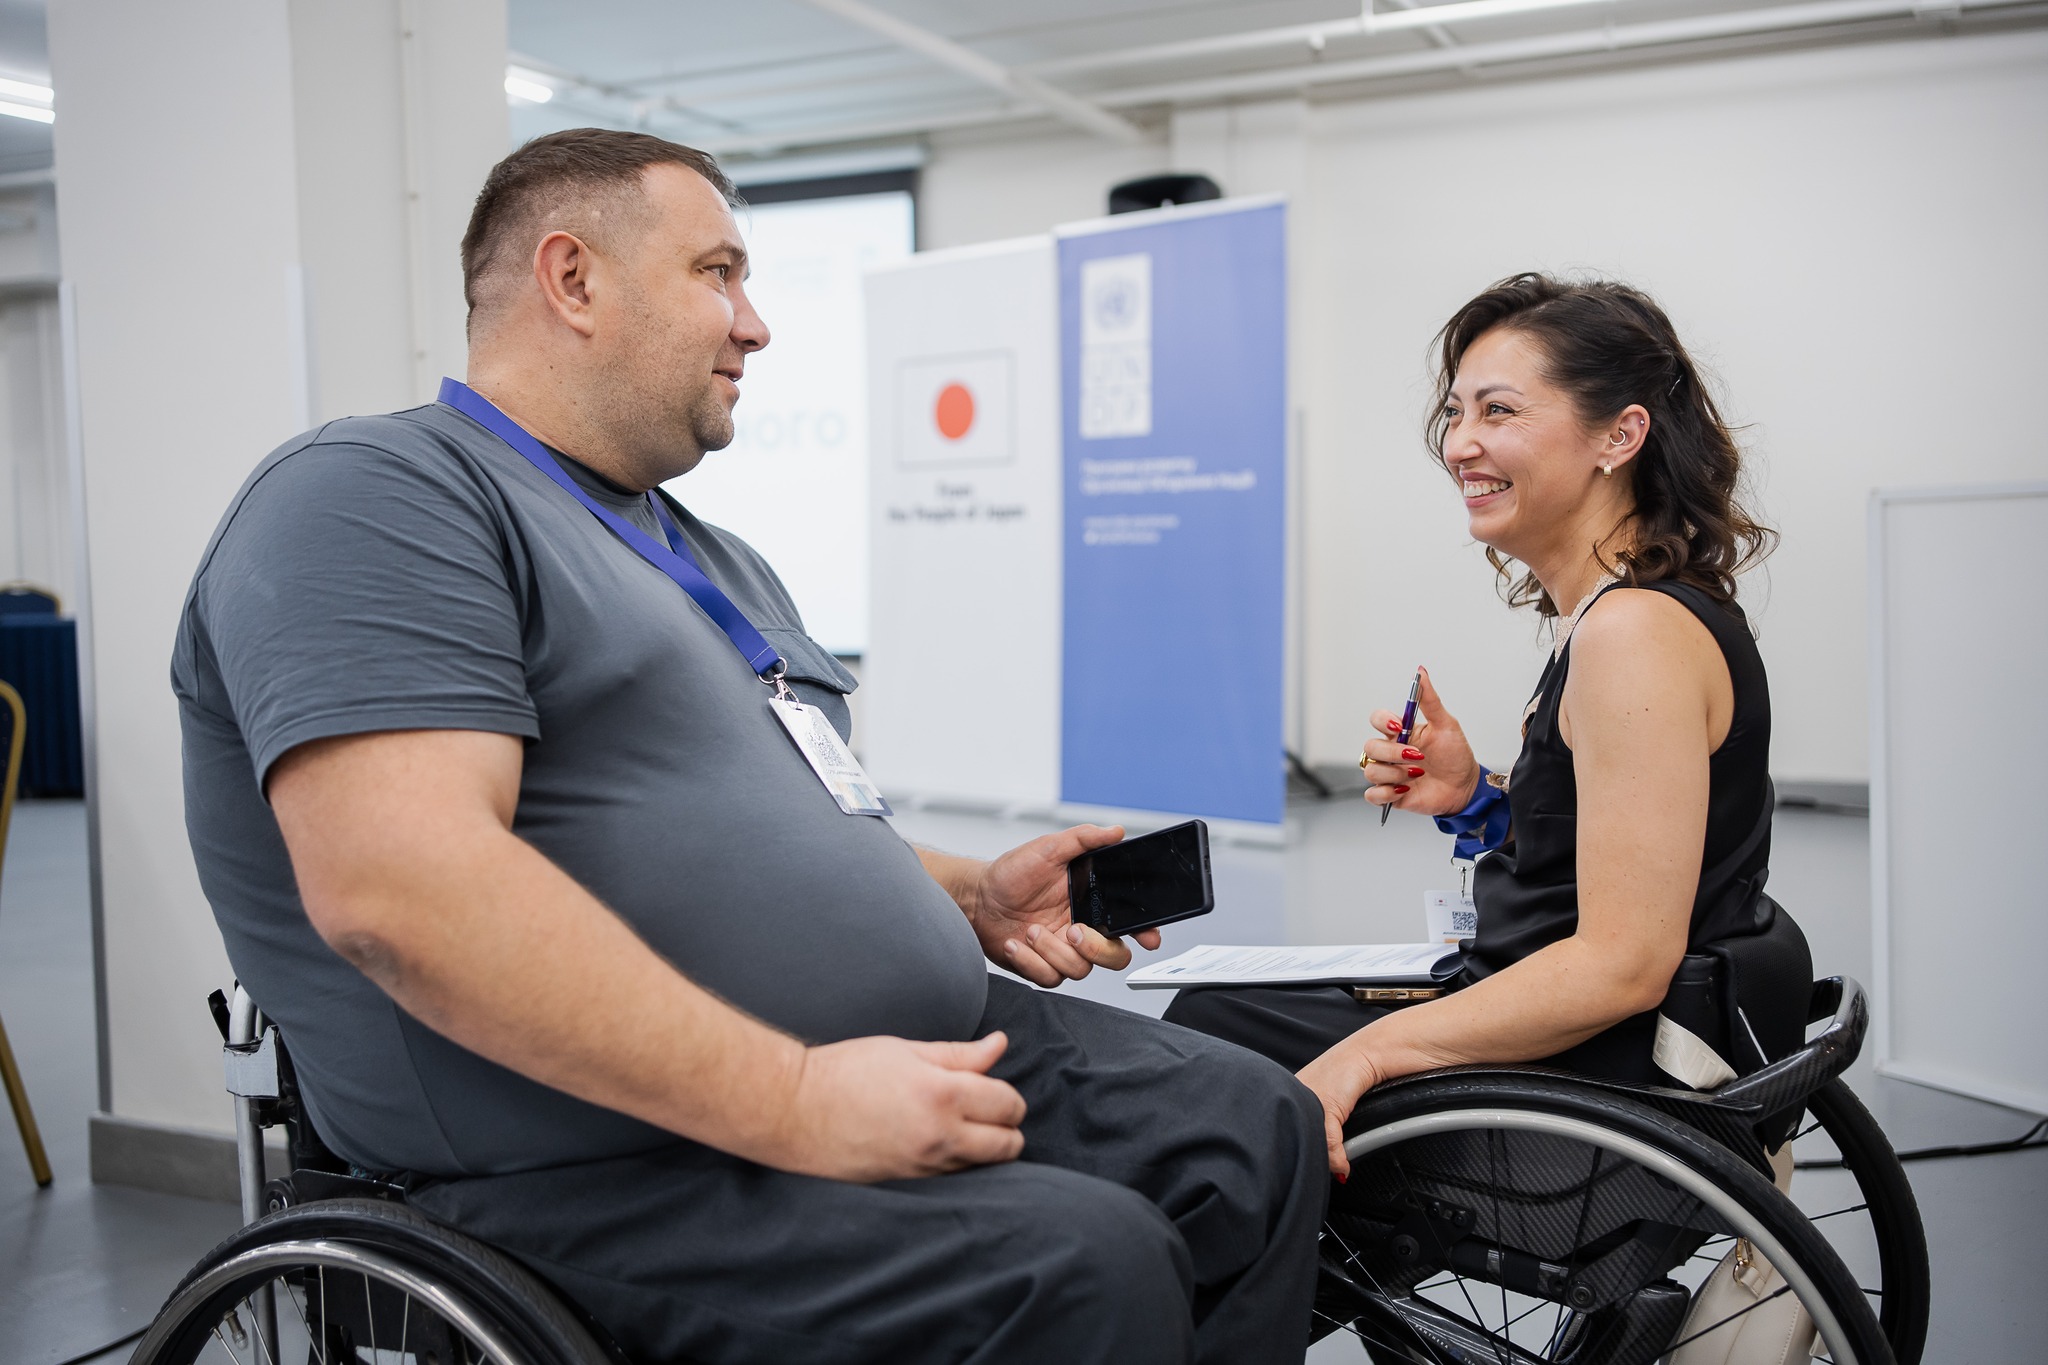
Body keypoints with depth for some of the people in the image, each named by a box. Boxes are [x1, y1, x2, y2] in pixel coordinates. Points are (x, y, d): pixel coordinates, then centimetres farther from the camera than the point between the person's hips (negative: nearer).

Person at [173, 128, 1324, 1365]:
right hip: (617, 1170, -9)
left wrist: (972, 901, 10)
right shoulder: (375, 499, -10)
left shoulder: (718, 562, 22)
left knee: (1258, 1129, -2)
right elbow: (401, 888, -25)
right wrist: (789, 1103, -26)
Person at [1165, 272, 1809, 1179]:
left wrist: (1364, 1055, -25)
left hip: (1617, 1072, -10)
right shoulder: (1616, 610, 9)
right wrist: (1477, 804, 0)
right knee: (1213, 1009, 16)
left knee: (1205, 1033, -1)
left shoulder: (1638, 632, -22)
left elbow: (1626, 962, -26)